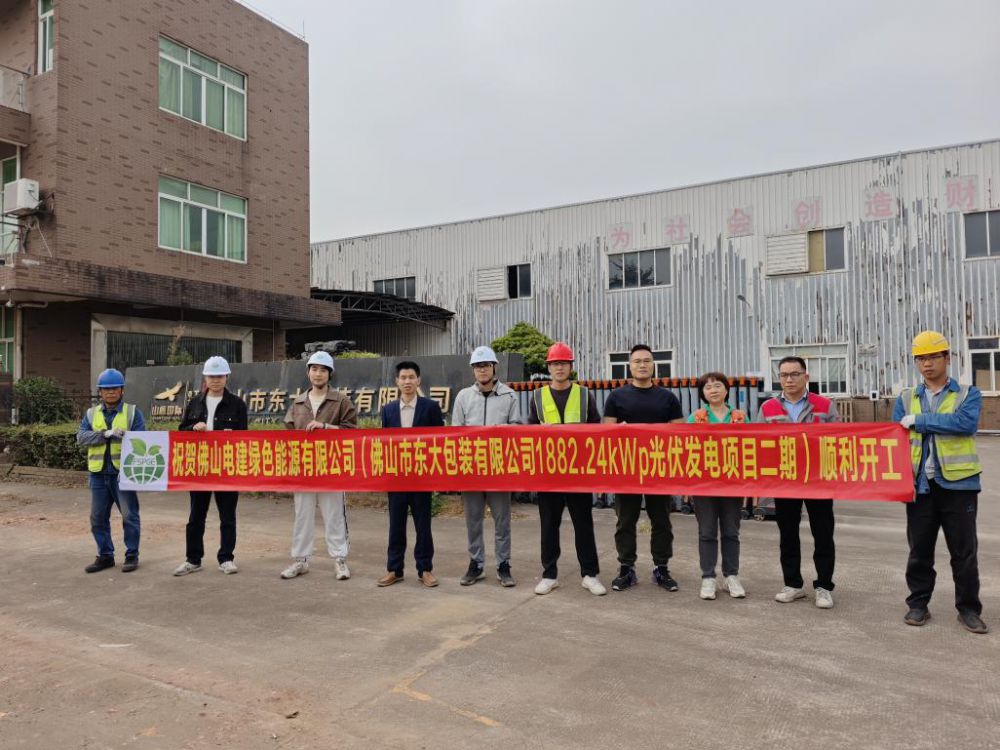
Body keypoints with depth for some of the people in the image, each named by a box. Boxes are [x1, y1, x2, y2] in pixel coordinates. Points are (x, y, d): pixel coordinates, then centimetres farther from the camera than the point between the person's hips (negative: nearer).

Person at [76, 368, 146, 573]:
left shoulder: (132, 412, 1)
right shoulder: (91, 414, 10)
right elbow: (81, 437, -4)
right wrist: (106, 434, -18)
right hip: (99, 473, 4)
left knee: (129, 515, 1)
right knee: (98, 517, 10)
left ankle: (132, 555, 12)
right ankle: (105, 555, 23)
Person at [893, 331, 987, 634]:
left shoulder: (968, 394, 3)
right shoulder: (906, 399, 10)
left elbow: (966, 422, -19)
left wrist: (918, 421, -18)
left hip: (958, 483, -2)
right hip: (920, 484, 2)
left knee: (964, 551, 6)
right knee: (919, 549, 9)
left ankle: (968, 608, 20)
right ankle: (918, 604, 22)